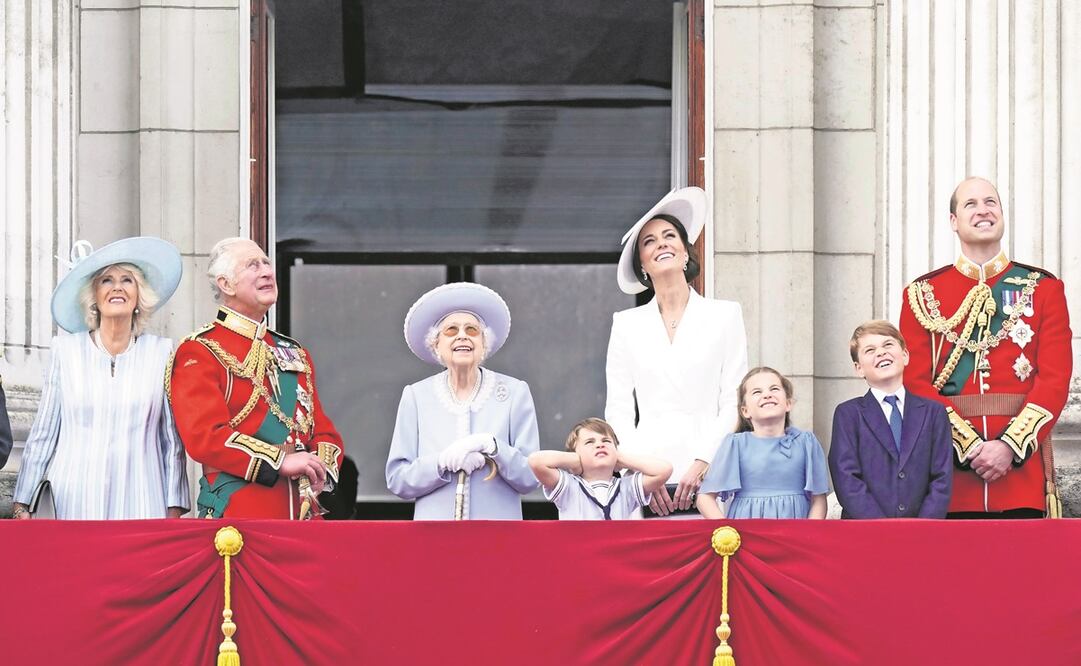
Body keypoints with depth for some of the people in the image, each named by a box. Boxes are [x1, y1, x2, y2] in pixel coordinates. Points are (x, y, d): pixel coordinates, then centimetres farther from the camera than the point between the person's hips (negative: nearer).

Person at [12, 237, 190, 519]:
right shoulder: (66, 349, 6)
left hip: (140, 504, 0)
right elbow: (42, 434, 9)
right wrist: (22, 504, 6)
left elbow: (173, 440, 8)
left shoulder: (161, 352, 6)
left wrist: (175, 509, 4)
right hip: (75, 503, 0)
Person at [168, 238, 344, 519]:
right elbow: (204, 435, -15)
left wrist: (320, 469, -4)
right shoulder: (198, 353, -2)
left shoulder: (295, 353, 20)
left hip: (303, 513, 6)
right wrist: (281, 462, -20)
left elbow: (324, 430, 19)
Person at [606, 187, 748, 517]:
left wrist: (702, 464, -7)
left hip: (708, 475, -1)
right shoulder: (627, 325, 14)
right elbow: (618, 412, 10)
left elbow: (734, 403, 4)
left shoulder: (725, 315, 10)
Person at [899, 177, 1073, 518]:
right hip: (949, 471, 0)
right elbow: (916, 382, 1)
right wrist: (969, 446, -12)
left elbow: (1056, 378, 0)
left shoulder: (1043, 288, 9)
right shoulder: (922, 294, 8)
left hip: (1023, 461, 0)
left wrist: (1010, 446, -13)